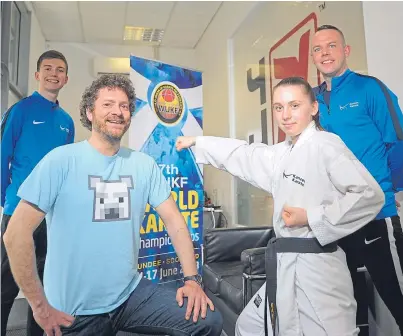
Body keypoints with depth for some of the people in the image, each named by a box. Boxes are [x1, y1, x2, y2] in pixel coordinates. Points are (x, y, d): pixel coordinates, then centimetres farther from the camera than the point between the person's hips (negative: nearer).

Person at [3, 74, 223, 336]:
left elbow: (174, 219, 1)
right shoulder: (62, 160, -12)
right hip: (75, 310, -3)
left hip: (131, 293, 3)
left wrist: (192, 279, -7)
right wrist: (40, 306, -11)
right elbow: (17, 232, -14)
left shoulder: (145, 165, 0)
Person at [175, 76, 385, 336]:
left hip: (316, 266, -9)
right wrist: (198, 142, 27)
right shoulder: (283, 152, 13)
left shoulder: (326, 145, -13)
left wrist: (313, 218, -18)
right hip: (286, 265, 9)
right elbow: (244, 156, 22)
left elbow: (371, 195, -19)